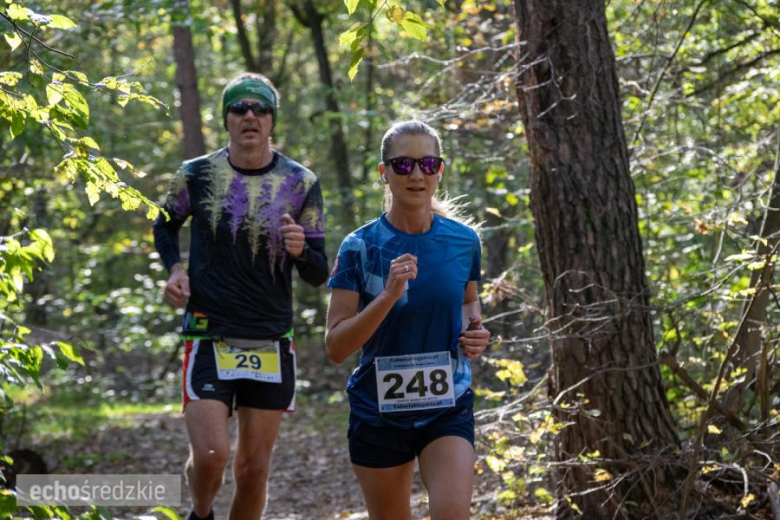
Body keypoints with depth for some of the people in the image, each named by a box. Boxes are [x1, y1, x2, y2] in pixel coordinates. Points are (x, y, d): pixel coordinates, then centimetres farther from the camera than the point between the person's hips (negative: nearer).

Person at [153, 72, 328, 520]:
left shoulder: (301, 184, 1)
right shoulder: (196, 175, 0)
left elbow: (318, 274, 3)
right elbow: (166, 226, 20)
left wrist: (301, 251, -20)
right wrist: (175, 269, 0)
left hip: (272, 345, 1)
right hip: (209, 339, -1)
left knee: (254, 469, 4)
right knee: (210, 455, -14)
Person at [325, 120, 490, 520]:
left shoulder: (464, 241, -2)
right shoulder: (360, 247, -11)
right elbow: (336, 347, -15)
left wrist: (473, 330, -5)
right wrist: (388, 296, -28)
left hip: (449, 408, 1)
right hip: (378, 410, -1)